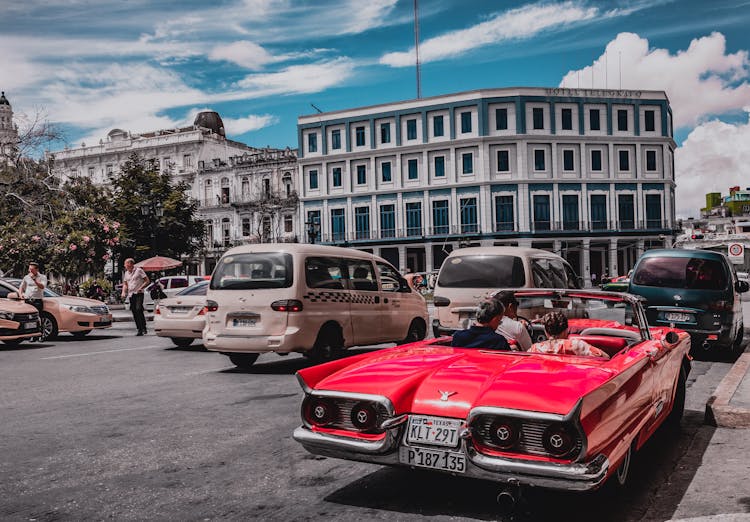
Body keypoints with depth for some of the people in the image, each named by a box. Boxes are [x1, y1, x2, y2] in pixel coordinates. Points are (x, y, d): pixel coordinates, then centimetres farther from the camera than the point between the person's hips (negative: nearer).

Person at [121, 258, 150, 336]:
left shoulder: (139, 270, -2)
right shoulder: (126, 273, 16)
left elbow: (147, 281, -3)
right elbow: (125, 284, 24)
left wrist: (141, 288, -15)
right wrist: (123, 292, 5)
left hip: (138, 294, -6)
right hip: (131, 294, 6)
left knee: (139, 309, -21)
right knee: (134, 312, 4)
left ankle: (144, 328, -19)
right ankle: (139, 330, 10)